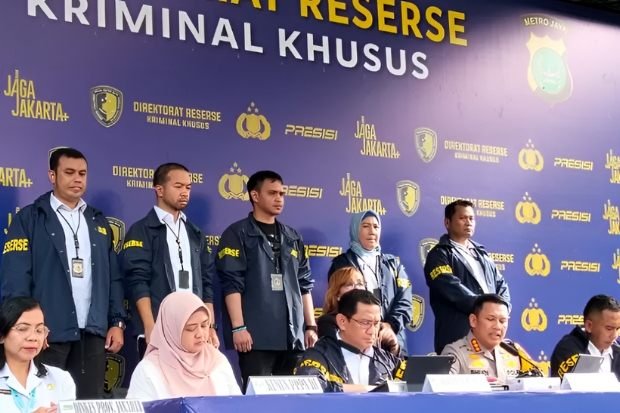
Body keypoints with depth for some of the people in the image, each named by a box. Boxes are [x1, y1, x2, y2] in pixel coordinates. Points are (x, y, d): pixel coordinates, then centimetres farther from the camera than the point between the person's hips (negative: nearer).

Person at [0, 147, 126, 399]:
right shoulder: (29, 219, 1)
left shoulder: (99, 222, 17)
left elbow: (113, 277, 16)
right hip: (48, 332, -4)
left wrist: (117, 322, 7)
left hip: (93, 332, 4)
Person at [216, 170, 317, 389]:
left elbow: (305, 284, 18)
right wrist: (238, 327, -16)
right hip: (256, 335, -5)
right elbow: (231, 283, -8)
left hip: (293, 336, 6)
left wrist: (311, 326, 11)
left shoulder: (293, 238, 18)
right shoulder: (237, 234, 0)